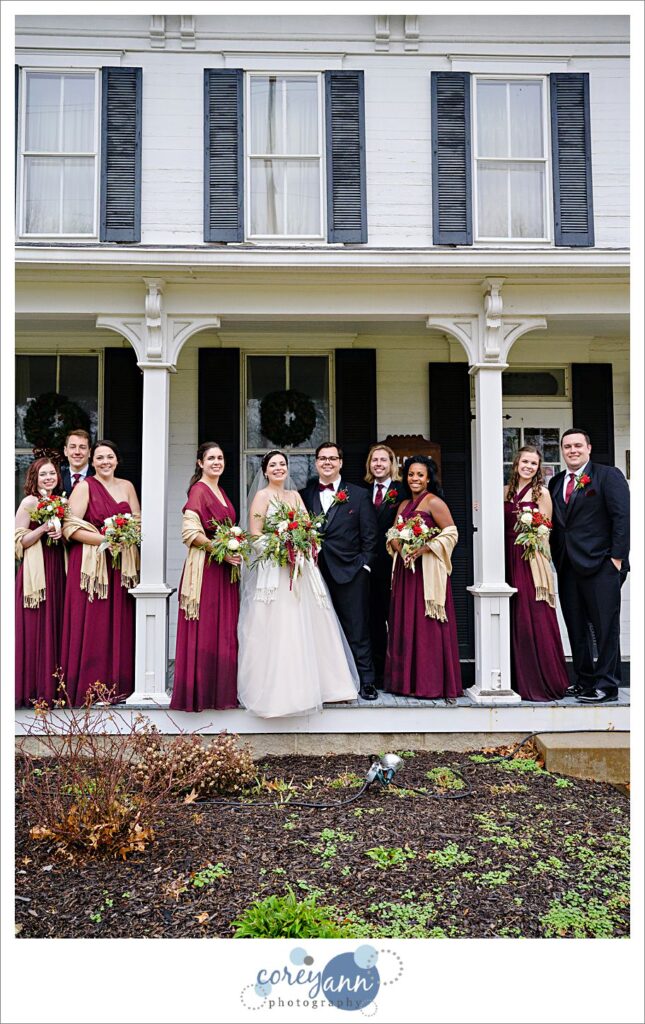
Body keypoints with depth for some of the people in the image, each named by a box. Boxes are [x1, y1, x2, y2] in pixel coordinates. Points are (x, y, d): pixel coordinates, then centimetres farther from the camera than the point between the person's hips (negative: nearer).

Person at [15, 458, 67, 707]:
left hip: (57, 570, 6)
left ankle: (51, 686, 13)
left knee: (55, 627, 7)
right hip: (35, 572, -6)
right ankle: (33, 689, 3)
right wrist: (43, 528, -19)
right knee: (35, 629, -5)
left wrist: (62, 532, 0)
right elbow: (19, 540, -8)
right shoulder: (29, 502, -5)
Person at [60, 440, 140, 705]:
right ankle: (91, 685, 5)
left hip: (121, 563, 4)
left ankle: (119, 683, 13)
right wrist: (105, 539, -18)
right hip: (90, 563, -4)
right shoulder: (84, 486, -2)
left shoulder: (126, 486, 13)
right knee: (92, 625, -3)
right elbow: (71, 527, -10)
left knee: (120, 624, 5)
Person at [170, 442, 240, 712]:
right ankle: (200, 691, 4)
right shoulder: (199, 490, -9)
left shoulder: (221, 492, 17)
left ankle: (221, 689, 18)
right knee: (204, 630, -4)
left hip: (225, 568, 9)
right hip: (205, 568, -9)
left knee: (224, 629, 10)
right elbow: (190, 532, -18)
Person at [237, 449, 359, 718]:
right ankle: (277, 689, 2)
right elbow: (255, 535, -8)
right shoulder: (262, 496, -1)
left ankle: (310, 684, 14)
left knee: (307, 626, 6)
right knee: (278, 629, -6)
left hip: (301, 570, 6)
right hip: (274, 569, -6)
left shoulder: (295, 495, 16)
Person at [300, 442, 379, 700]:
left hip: (350, 573, -2)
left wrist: (365, 566, -3)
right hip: (316, 573, 2)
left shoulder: (359, 495, 5)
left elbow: (370, 536, 4)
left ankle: (366, 681, 8)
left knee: (357, 631, 0)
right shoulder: (305, 495, 10)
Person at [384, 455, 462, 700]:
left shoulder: (434, 502, -5)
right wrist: (400, 548, -4)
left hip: (427, 570, -7)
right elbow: (394, 535, 17)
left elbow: (451, 533, -11)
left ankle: (432, 683, 1)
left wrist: (423, 549, -18)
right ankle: (408, 681, 15)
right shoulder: (404, 505, 17)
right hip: (405, 569, 7)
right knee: (405, 623, 8)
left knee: (427, 625, -6)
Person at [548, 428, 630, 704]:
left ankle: (606, 685, 4)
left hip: (600, 565, -6)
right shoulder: (556, 483, 16)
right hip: (567, 567, 6)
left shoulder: (608, 475, 0)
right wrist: (557, 559, 3)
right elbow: (554, 523, 14)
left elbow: (622, 517, -7)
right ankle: (585, 680, 19)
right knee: (576, 628, 9)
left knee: (606, 627, -1)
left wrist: (617, 557, -13)